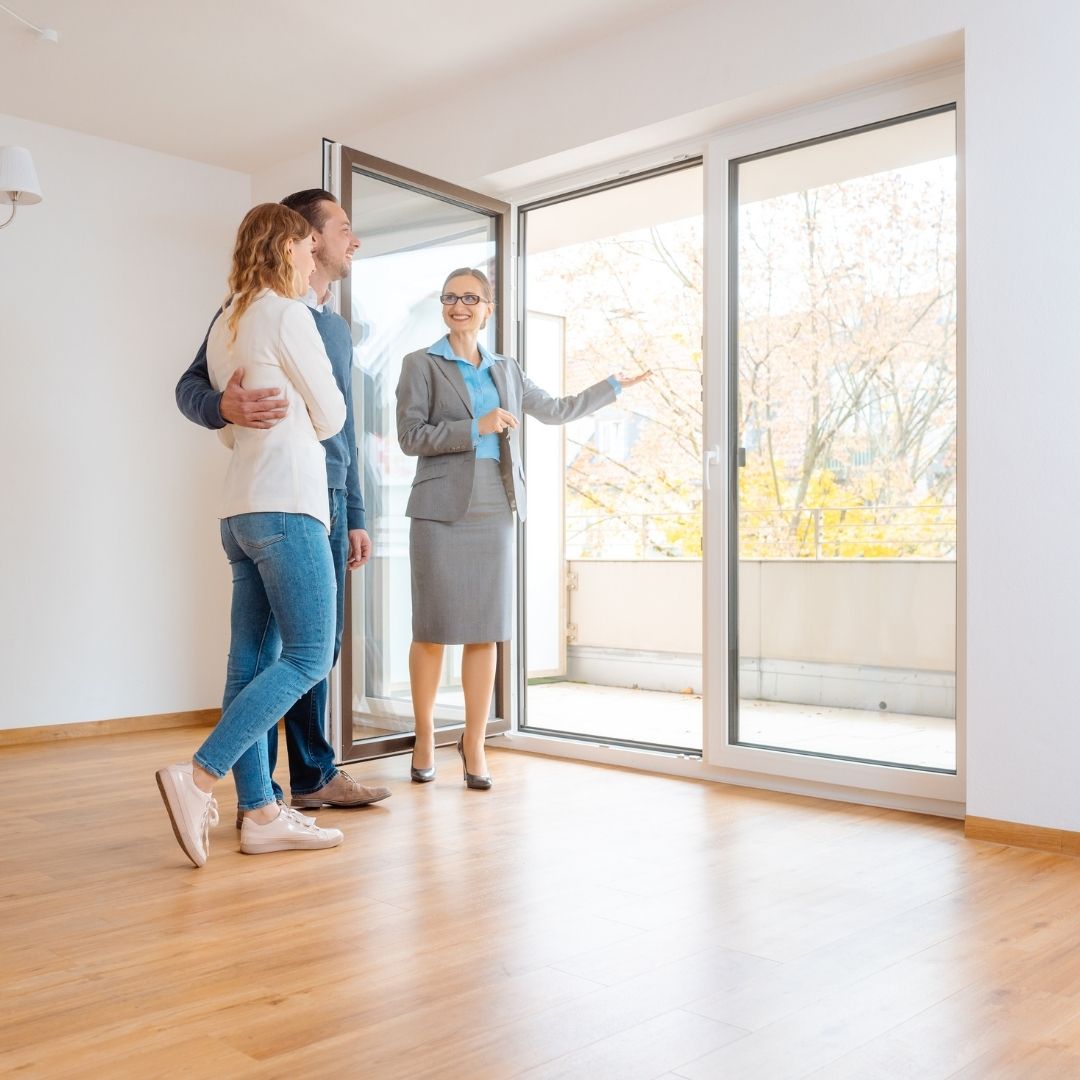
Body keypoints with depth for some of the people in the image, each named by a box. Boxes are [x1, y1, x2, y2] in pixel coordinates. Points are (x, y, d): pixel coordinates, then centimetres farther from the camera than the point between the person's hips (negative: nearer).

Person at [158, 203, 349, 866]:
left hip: (242, 509, 9)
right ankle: (198, 779, -12)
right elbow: (331, 416, -1)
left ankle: (262, 814, 7)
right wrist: (309, 416, 19)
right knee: (308, 657, -7)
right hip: (286, 506, -9)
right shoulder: (286, 314, -6)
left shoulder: (226, 324, 19)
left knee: (251, 660, 4)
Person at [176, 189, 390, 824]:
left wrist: (355, 517, 20)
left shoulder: (339, 328, 22)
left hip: (329, 501, 8)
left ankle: (314, 776, 22)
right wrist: (225, 406, -30)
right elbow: (190, 386, -6)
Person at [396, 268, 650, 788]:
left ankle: (474, 744, 12)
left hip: (493, 513, 4)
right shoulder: (421, 364, 4)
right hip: (440, 512, -3)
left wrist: (614, 386, 30)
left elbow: (556, 409, 28)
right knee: (432, 631, 0)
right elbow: (410, 436, -6)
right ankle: (425, 740, 16)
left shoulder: (505, 370, 17)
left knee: (485, 632, 3)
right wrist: (476, 428, -14)